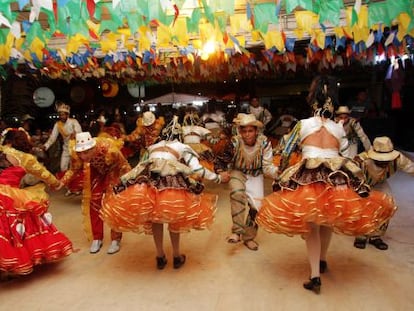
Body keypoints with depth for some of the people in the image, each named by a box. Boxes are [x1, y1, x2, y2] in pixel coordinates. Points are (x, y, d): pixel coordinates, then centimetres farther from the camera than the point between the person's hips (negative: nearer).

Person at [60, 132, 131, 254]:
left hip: (115, 170, -4)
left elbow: (124, 167, -25)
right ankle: (97, 238, 19)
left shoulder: (109, 149, -42)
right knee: (94, 202, 4)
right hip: (97, 171, 4)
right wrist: (62, 182, -24)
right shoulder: (76, 153, -30)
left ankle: (116, 239, 9)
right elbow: (74, 170, -9)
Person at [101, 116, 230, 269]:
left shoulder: (152, 147, 33)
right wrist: (219, 178, 19)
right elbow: (197, 169, 9)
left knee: (154, 217, 21)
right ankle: (176, 256, 28)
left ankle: (160, 256, 30)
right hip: (171, 182, -3)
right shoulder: (183, 147, 23)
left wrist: (121, 183, 46)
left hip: (147, 181, 3)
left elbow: (139, 168, 32)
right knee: (174, 217, 18)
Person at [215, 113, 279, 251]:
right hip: (238, 173, -2)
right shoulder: (235, 142, -23)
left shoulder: (264, 143, -21)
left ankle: (249, 237, 25)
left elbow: (267, 166, -20)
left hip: (256, 176, 2)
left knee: (256, 206, 0)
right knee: (237, 193, -32)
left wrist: (277, 171, -40)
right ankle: (237, 231, -20)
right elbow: (223, 160, -15)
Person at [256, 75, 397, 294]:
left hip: (307, 178, -2)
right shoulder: (340, 128, 9)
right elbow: (347, 156, 10)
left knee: (311, 226, 11)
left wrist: (281, 178, 17)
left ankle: (315, 276, 7)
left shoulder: (302, 124, 5)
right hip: (336, 179, 2)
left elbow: (285, 155, 5)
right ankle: (323, 261, 42)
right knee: (327, 221, 25)